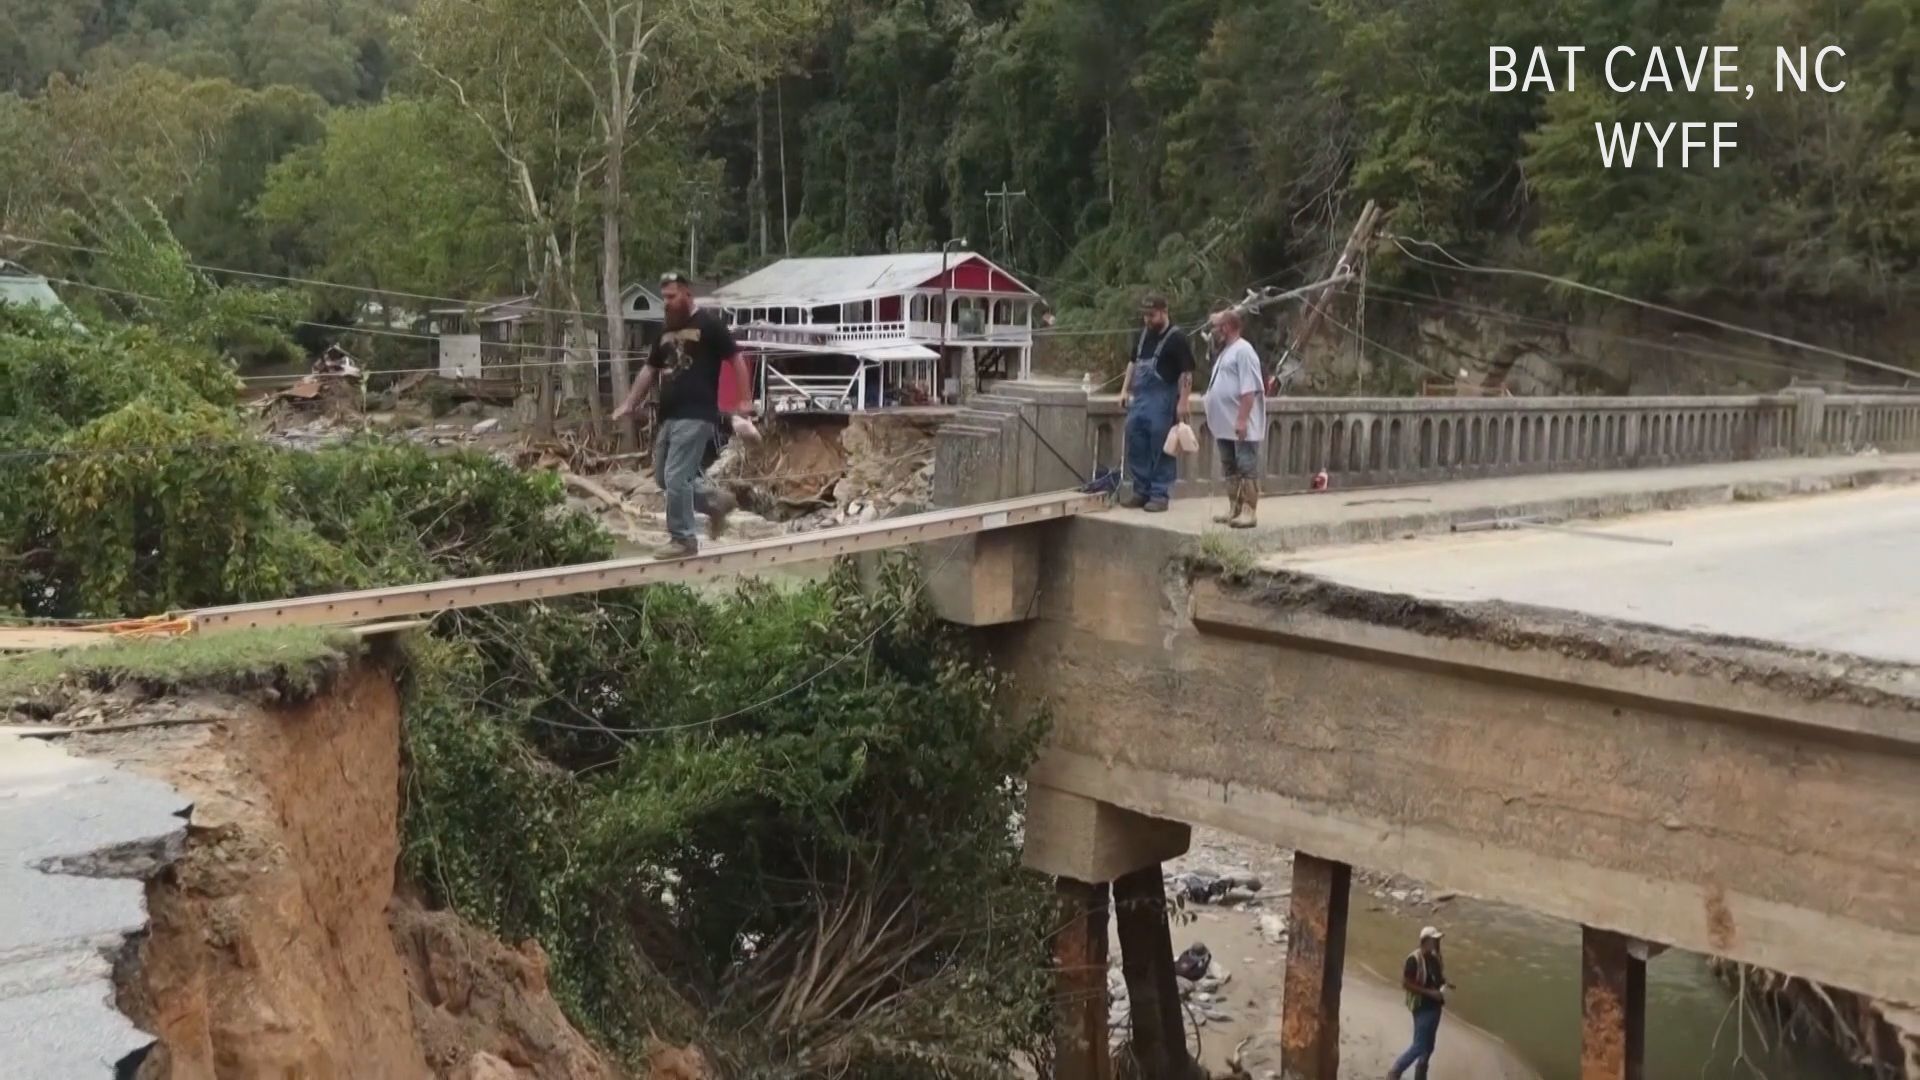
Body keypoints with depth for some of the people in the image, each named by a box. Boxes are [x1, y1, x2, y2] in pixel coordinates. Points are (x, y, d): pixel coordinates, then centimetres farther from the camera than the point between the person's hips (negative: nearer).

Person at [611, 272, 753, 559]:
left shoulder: (709, 324, -5)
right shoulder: (667, 331, 18)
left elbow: (736, 359, -5)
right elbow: (649, 370, 25)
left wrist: (745, 399, -12)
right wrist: (629, 404, 21)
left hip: (696, 417, -8)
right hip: (669, 416, 9)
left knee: (676, 477, -11)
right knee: (663, 478, 10)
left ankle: (683, 539, 0)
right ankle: (715, 501, 26)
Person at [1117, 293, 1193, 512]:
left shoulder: (1176, 338, -9)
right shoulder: (1143, 335, 12)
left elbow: (1186, 373, -12)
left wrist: (1182, 402, -17)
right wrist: (1125, 390, 15)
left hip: (1162, 400, -7)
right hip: (1139, 397, 7)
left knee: (1160, 449, -3)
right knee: (1135, 445, 8)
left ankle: (1160, 495, 3)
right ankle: (1141, 491, 17)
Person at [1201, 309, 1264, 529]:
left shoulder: (1242, 350, -14)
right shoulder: (1226, 351, 18)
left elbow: (1249, 390, -21)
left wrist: (1242, 420, -25)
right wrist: (1215, 419, 22)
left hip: (1241, 427, -10)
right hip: (1226, 425, 10)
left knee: (1247, 468, -7)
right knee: (1231, 469, 13)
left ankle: (1249, 512, -6)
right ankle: (1234, 510, 18)